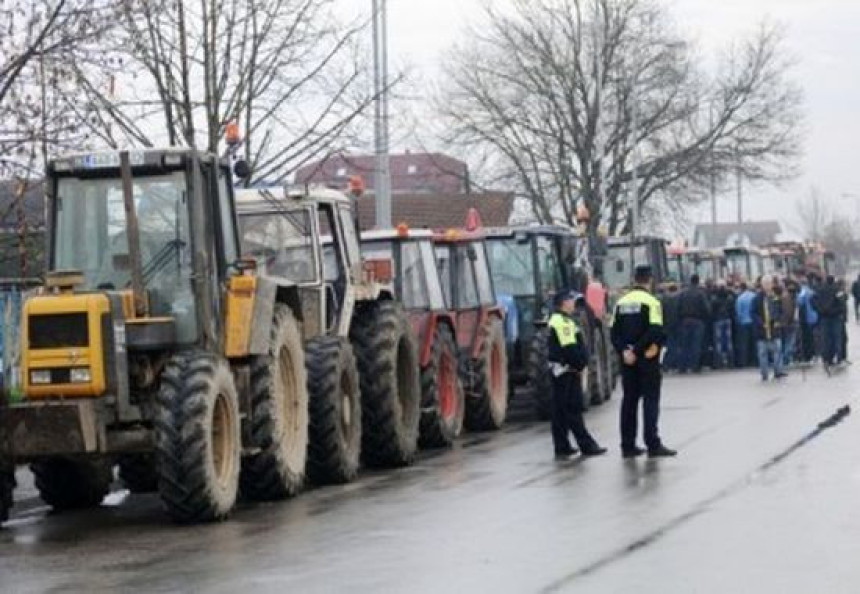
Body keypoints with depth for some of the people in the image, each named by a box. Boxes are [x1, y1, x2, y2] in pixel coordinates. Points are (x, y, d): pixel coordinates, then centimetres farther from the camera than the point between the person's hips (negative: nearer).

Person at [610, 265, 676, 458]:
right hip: (647, 357, -5)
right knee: (651, 399, -1)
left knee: (629, 399, 10)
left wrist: (624, 351, -8)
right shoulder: (651, 302, -10)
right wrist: (637, 350, -16)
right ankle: (653, 444, -7)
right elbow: (655, 332, -19)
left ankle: (628, 445, 11)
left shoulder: (621, 303, 6)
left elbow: (614, 332, 0)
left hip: (627, 358, 5)